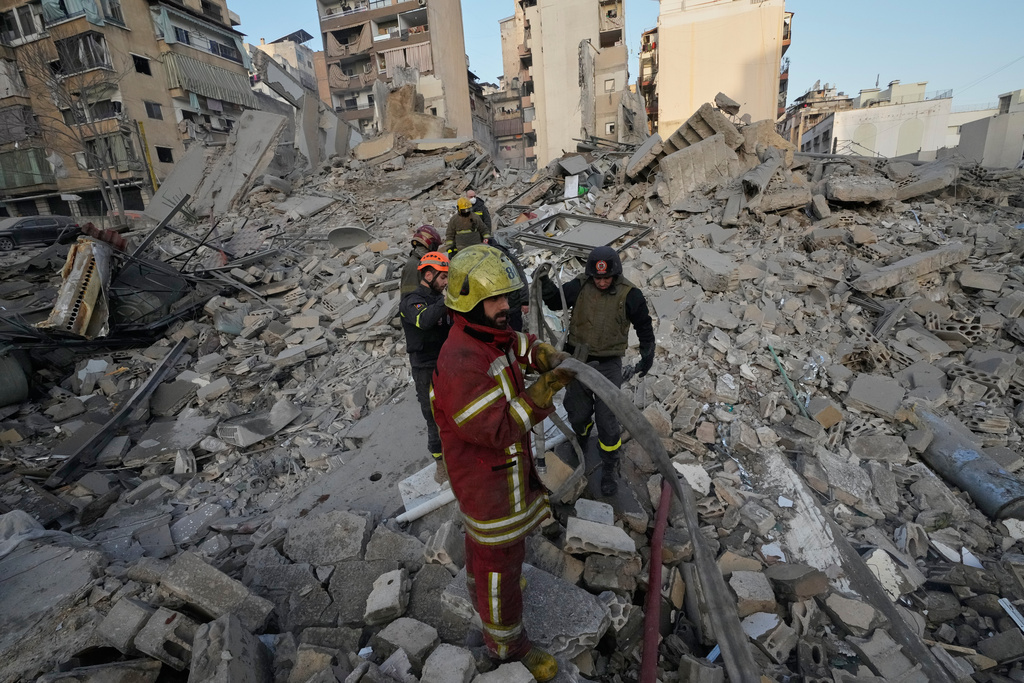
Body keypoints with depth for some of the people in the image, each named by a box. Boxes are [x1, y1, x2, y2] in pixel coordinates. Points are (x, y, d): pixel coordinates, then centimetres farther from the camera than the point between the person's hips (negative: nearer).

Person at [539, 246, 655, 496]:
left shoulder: (629, 295, -11)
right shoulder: (580, 286, -9)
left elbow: (644, 326, 2)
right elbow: (555, 302, 0)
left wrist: (647, 356, 5)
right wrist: (545, 282, -19)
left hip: (608, 364, -2)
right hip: (578, 359, 2)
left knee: (608, 420, -1)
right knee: (578, 412, 17)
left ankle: (609, 469, 23)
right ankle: (581, 442, 52)